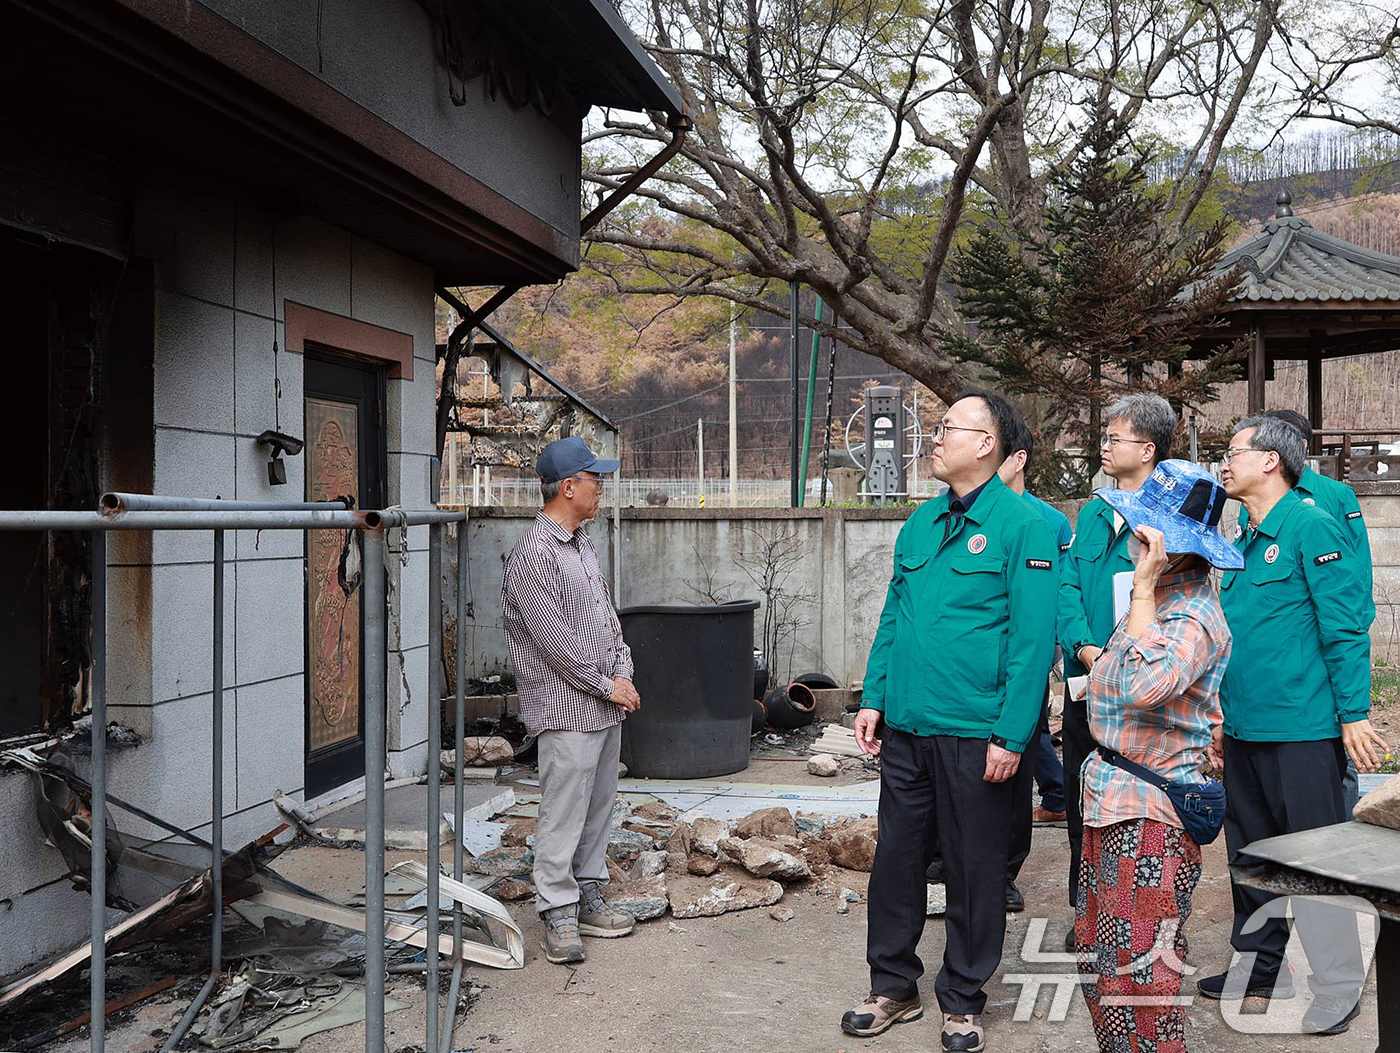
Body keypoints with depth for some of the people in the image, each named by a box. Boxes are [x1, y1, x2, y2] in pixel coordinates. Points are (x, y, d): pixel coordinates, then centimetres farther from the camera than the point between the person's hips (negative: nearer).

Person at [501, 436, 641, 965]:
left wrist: (623, 673, 5)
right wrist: (606, 685, -11)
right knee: (563, 812, -4)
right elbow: (555, 639, -17)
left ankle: (588, 898, 25)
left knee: (598, 807, 14)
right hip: (567, 708, -9)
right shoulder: (532, 554, -14)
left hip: (606, 705, 9)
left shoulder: (583, 545, 15)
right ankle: (559, 913, 6)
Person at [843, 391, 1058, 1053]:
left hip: (974, 736, -6)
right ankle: (893, 986, 30)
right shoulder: (922, 522, 10)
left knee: (974, 872, 9)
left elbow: (1033, 638, -14)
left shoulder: (1023, 525, -9)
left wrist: (1011, 736, -18)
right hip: (906, 727, 6)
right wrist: (874, 698, 7)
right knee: (897, 857, 13)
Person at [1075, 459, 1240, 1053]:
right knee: (1095, 955, 17)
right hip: (1111, 802, 10)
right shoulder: (1159, 598, 11)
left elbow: (1143, 686, -37)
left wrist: (1143, 588, -29)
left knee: (1141, 975, -2)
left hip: (1152, 815, -10)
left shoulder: (1195, 618, -19)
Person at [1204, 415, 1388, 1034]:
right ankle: (1260, 964, 30)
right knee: (1249, 850, 16)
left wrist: (1354, 714, -16)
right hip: (1243, 728, 8)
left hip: (1301, 728, -8)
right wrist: (1223, 714, 19)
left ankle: (1339, 986, 12)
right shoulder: (1244, 543, 14)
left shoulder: (1311, 528, -10)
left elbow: (1345, 628, -13)